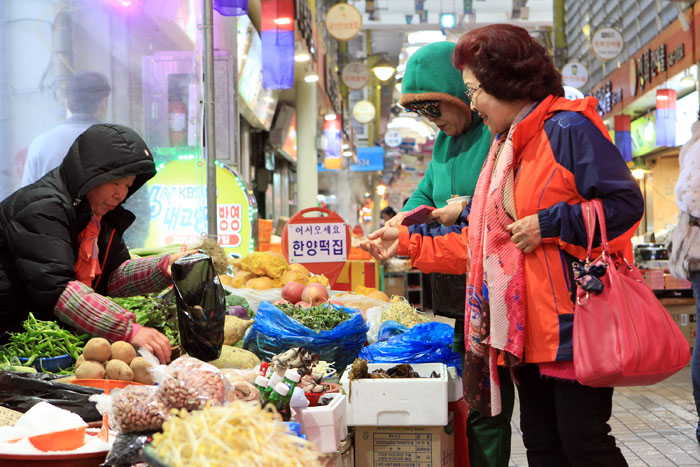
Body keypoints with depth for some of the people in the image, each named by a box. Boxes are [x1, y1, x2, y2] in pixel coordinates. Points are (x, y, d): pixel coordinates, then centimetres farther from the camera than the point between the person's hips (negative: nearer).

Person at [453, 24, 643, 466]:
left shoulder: (568, 128, -11)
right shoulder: (509, 144, 16)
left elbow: (626, 204, -18)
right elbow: (492, 235, 24)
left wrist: (549, 223, -18)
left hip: (571, 325, -9)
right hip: (525, 326, 9)